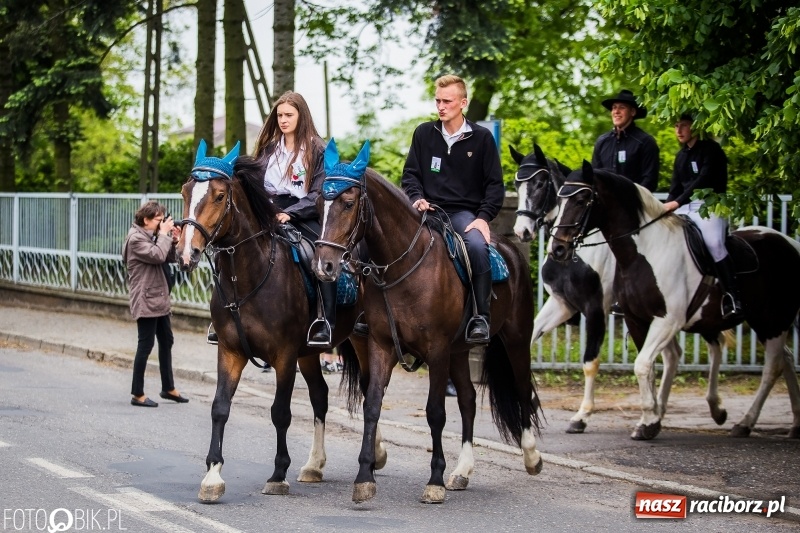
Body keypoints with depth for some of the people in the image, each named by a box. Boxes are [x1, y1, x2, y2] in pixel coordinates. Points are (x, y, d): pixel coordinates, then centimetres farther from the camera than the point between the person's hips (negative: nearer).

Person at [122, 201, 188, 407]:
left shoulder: (149, 236, 13)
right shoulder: (136, 239, -15)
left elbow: (168, 258, 18)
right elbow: (157, 256, -25)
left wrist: (173, 241, 3)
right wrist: (164, 234, -15)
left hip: (158, 299, 10)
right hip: (145, 301, -10)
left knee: (166, 341, 16)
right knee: (146, 345, -7)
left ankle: (168, 388, 27)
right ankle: (137, 395, -1)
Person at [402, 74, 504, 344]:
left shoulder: (481, 138, 3)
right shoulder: (424, 133, 8)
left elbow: (495, 185, 4)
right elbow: (410, 174, 12)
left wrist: (483, 217, -11)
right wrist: (417, 198, -8)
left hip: (465, 213, -2)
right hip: (429, 210, 2)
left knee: (478, 246, -35)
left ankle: (481, 317, -27)